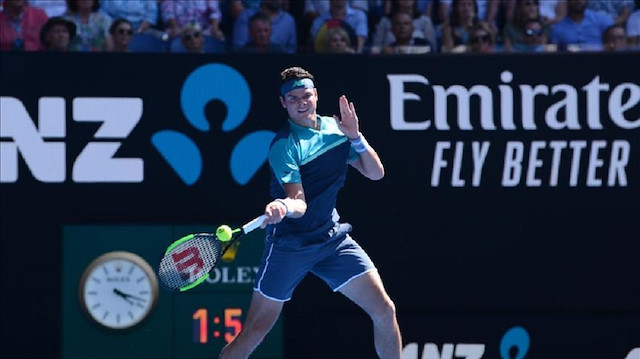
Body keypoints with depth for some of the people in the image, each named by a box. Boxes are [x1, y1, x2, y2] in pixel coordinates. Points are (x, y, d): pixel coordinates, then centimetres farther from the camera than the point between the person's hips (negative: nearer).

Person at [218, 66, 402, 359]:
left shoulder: (335, 128, 3)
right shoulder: (284, 145, -16)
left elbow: (375, 173, 5)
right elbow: (299, 203, -24)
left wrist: (355, 137, -10)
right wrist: (283, 207, -47)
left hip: (332, 235, 6)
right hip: (290, 244, -5)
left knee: (384, 312, -2)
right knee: (254, 332, -7)